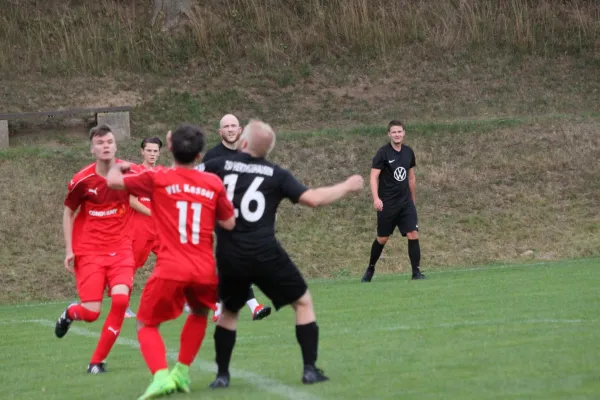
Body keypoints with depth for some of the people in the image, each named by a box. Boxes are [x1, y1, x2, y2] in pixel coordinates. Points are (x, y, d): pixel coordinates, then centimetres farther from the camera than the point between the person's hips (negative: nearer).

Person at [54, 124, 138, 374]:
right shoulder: (82, 180, -9)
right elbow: (68, 212, 5)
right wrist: (69, 249, -2)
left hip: (120, 250, 1)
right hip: (89, 252, -1)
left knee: (121, 299, -20)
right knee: (91, 312, -9)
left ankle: (98, 361, -4)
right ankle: (70, 313, 32)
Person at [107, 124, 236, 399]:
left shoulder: (157, 178, -1)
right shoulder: (214, 183, 5)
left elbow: (113, 181, 8)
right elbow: (229, 223, 11)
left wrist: (118, 167, 30)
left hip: (171, 270, -3)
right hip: (205, 270, 3)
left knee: (146, 325, 10)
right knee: (199, 313, 33)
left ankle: (161, 375, -15)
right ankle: (182, 372, 26)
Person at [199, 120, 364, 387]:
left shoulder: (221, 166, 3)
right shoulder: (276, 174, 1)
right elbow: (313, 199, -3)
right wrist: (346, 187, 12)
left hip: (229, 257, 2)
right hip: (265, 254, -2)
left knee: (228, 310, 24)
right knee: (303, 302, 14)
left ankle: (222, 375, 17)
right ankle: (310, 369, 6)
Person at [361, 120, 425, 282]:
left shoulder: (408, 152, 6)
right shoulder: (383, 153, -9)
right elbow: (374, 176, -14)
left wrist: (412, 198, 20)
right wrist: (376, 198, -27)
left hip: (406, 202, 4)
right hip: (387, 204, -4)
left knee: (413, 235, -9)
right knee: (382, 239, 5)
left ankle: (416, 272, -3)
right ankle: (370, 269, 26)